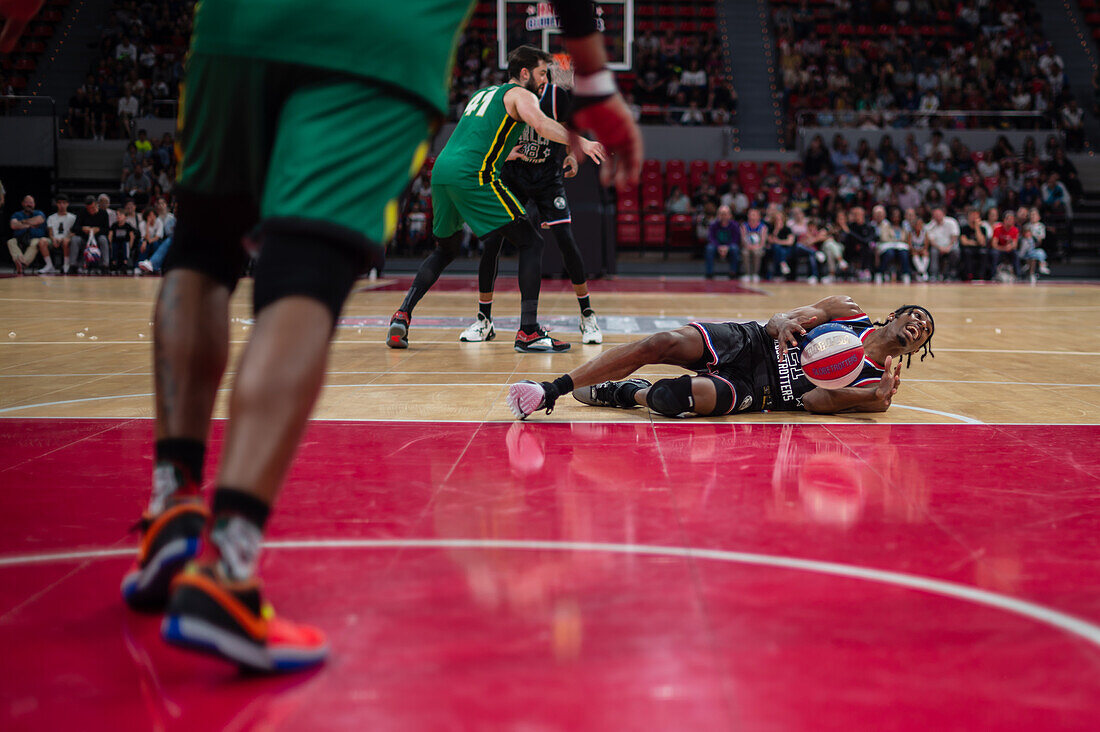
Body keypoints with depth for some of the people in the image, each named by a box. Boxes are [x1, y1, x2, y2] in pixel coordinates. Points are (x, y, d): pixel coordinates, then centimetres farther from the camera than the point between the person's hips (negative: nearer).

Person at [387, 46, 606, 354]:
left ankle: (402, 316, 12)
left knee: (445, 250, 26)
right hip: (472, 175, -8)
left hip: (441, 170, 8)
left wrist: (508, 153, 52)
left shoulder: (482, 93, 30)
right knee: (531, 243, -1)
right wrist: (581, 143, -24)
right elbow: (542, 124, -15)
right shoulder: (520, 94, 7)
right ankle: (528, 333, -8)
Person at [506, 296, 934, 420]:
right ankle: (552, 390, -17)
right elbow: (784, 318, 6)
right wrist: (782, 325, -19)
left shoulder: (875, 382, 4)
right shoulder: (850, 313, 11)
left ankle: (628, 394, -3)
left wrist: (876, 397, -26)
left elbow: (815, 399, -10)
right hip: (746, 344, 3)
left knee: (677, 397, -35)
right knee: (662, 344, -23)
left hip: (752, 392, -3)